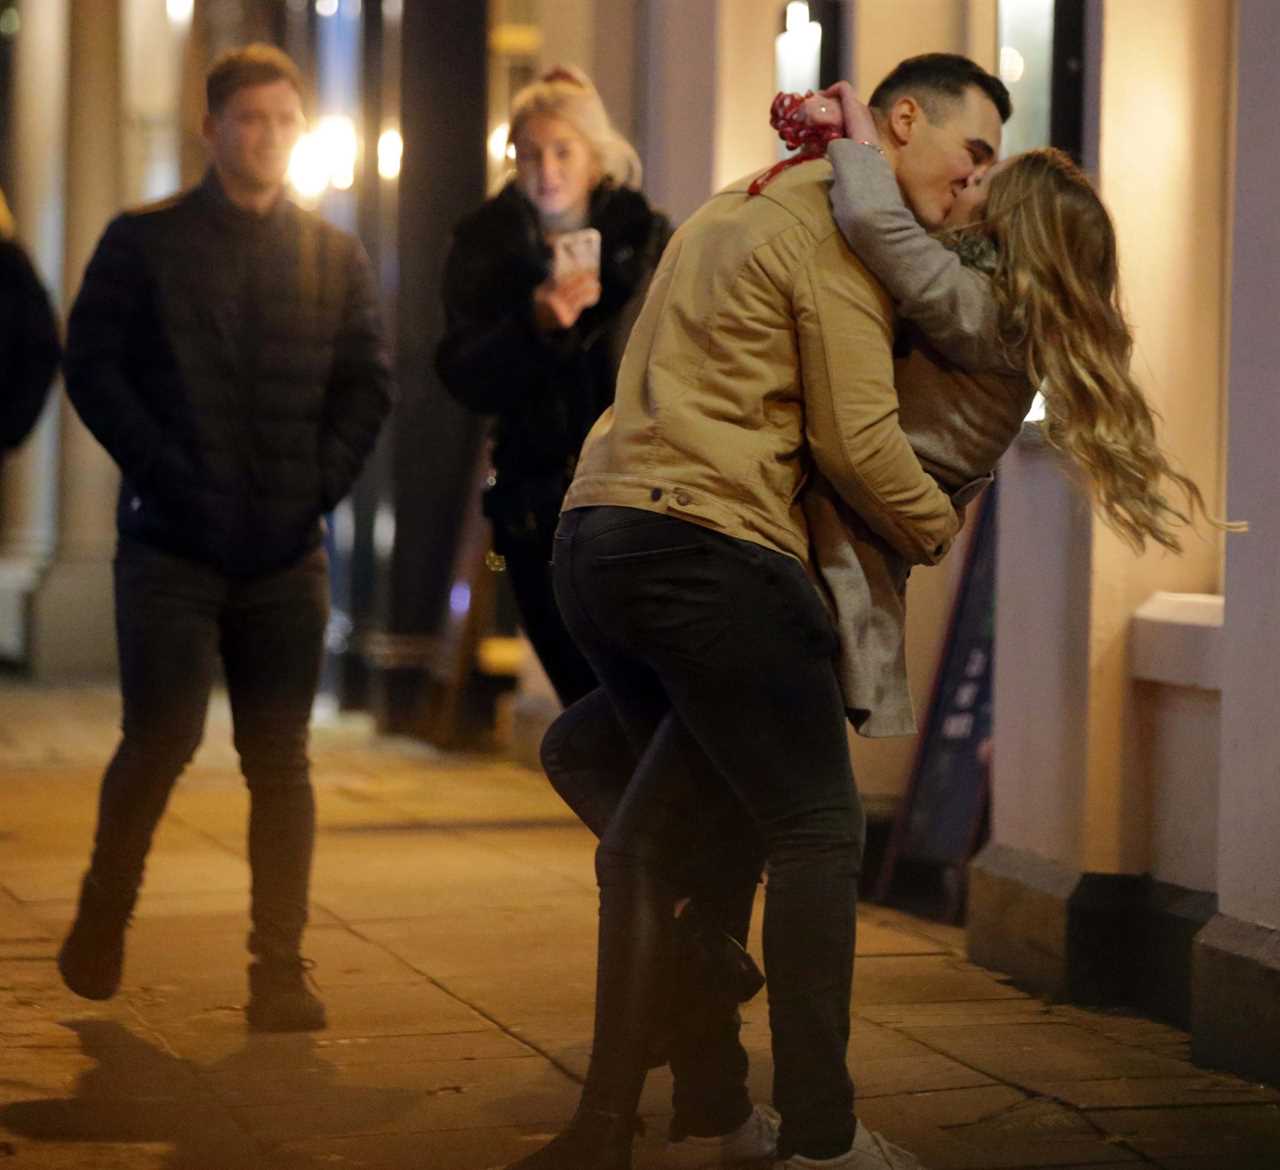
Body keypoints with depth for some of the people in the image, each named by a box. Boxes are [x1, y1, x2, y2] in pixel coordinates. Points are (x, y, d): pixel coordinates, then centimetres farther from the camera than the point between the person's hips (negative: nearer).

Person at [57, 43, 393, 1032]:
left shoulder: (336, 258, 12)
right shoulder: (145, 241, 4)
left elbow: (369, 384, 10)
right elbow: (93, 366, -2)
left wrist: (324, 482, -3)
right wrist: (166, 474, -10)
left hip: (288, 552, 3)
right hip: (172, 543, -2)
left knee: (280, 761, 1)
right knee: (164, 736, -10)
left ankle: (281, 971, 5)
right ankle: (102, 918, 15)